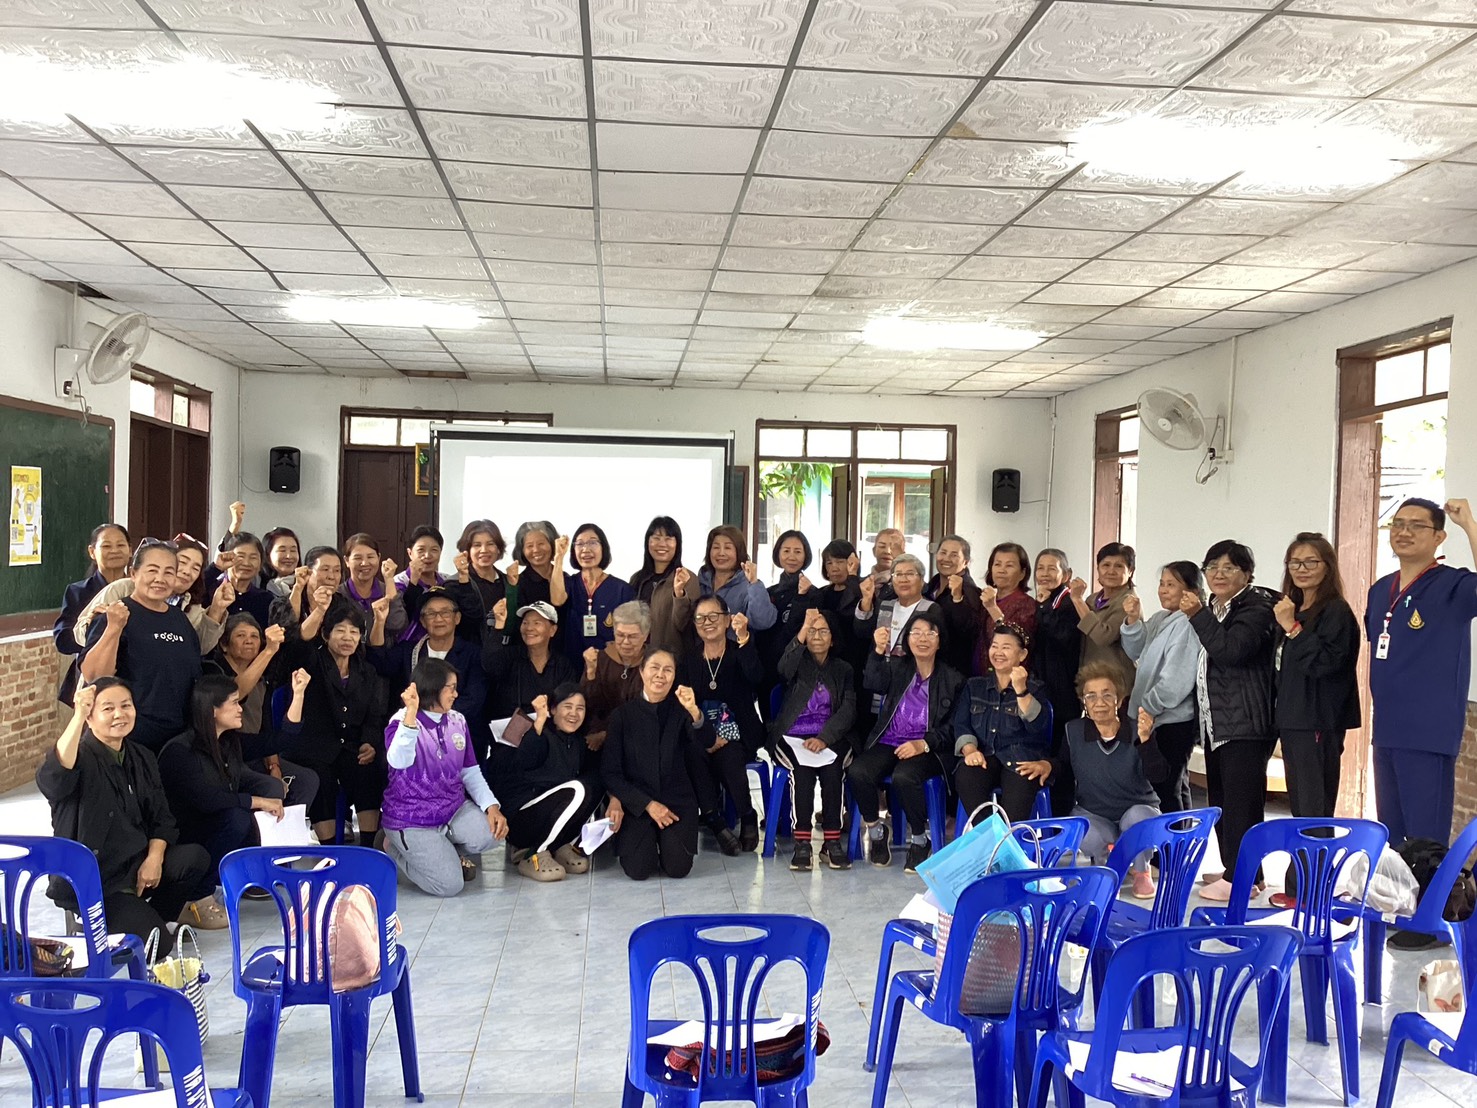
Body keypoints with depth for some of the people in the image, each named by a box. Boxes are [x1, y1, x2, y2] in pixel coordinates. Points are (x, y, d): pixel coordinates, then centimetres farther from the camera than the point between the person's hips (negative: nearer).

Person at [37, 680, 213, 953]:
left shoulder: (142, 757, 8)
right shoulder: (82, 758, -12)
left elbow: (162, 816, 8)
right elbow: (51, 781, -37)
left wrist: (154, 858, -11)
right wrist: (78, 716, -43)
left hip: (136, 863, 6)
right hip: (90, 879, -6)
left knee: (196, 859, -22)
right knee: (156, 944, -21)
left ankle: (152, 916, 3)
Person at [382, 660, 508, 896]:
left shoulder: (458, 721, 5)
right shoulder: (401, 722, -12)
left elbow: (471, 772, 6)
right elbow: (398, 762, -34)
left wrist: (491, 805, -10)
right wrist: (411, 713, -44)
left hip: (453, 808, 5)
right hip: (412, 820, -5)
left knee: (487, 834, -25)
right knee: (449, 885, -15)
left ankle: (447, 851, 10)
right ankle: (396, 848, 13)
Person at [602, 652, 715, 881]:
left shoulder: (680, 710, 1)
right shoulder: (623, 714, 0)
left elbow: (707, 742, -18)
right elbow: (610, 772, -2)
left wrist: (694, 711, -39)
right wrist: (648, 804, -11)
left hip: (677, 800, 1)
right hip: (636, 802, 0)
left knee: (678, 868, -17)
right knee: (639, 870, -18)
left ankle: (668, 840, 17)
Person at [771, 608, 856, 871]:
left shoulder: (843, 669, 15)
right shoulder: (798, 664, 12)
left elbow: (848, 709, 0)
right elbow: (784, 669, -16)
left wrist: (824, 738, -17)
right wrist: (804, 629, -24)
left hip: (830, 739, 1)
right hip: (792, 737, -1)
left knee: (831, 767, -31)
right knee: (802, 767, -32)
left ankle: (832, 841, -27)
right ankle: (802, 842, -29)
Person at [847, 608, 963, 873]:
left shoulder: (952, 679, 9)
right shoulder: (896, 668, 14)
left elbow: (953, 726, 2)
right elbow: (874, 684, -7)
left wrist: (923, 744, -15)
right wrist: (879, 651, -24)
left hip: (928, 749, -3)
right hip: (887, 743, 3)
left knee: (904, 776, -35)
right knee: (857, 772, -27)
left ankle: (920, 838, -9)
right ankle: (875, 830, -1)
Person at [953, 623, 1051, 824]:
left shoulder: (1035, 687, 12)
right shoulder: (974, 686, 21)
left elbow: (1037, 725, -6)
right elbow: (961, 724, 10)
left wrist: (1021, 690, -17)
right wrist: (970, 749, -10)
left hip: (1020, 759, -2)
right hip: (982, 756, 3)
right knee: (965, 776, -34)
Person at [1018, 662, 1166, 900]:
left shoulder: (1135, 733, -12)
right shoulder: (1074, 731, -5)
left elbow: (1157, 774, -24)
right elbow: (1065, 762, 14)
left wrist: (1145, 738, -38)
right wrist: (1047, 765, -9)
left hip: (1138, 807, -1)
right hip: (1093, 814, 1)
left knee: (1138, 817, -37)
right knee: (1088, 837, -33)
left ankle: (1140, 870, 0)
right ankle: (1105, 864, 10)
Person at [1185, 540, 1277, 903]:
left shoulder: (1256, 608, -8)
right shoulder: (1211, 609, 18)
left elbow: (1230, 650, -23)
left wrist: (1198, 616, -21)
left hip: (1245, 722, -9)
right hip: (1215, 722, 9)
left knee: (1240, 799, -8)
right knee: (1220, 799, 12)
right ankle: (1235, 870, 21)